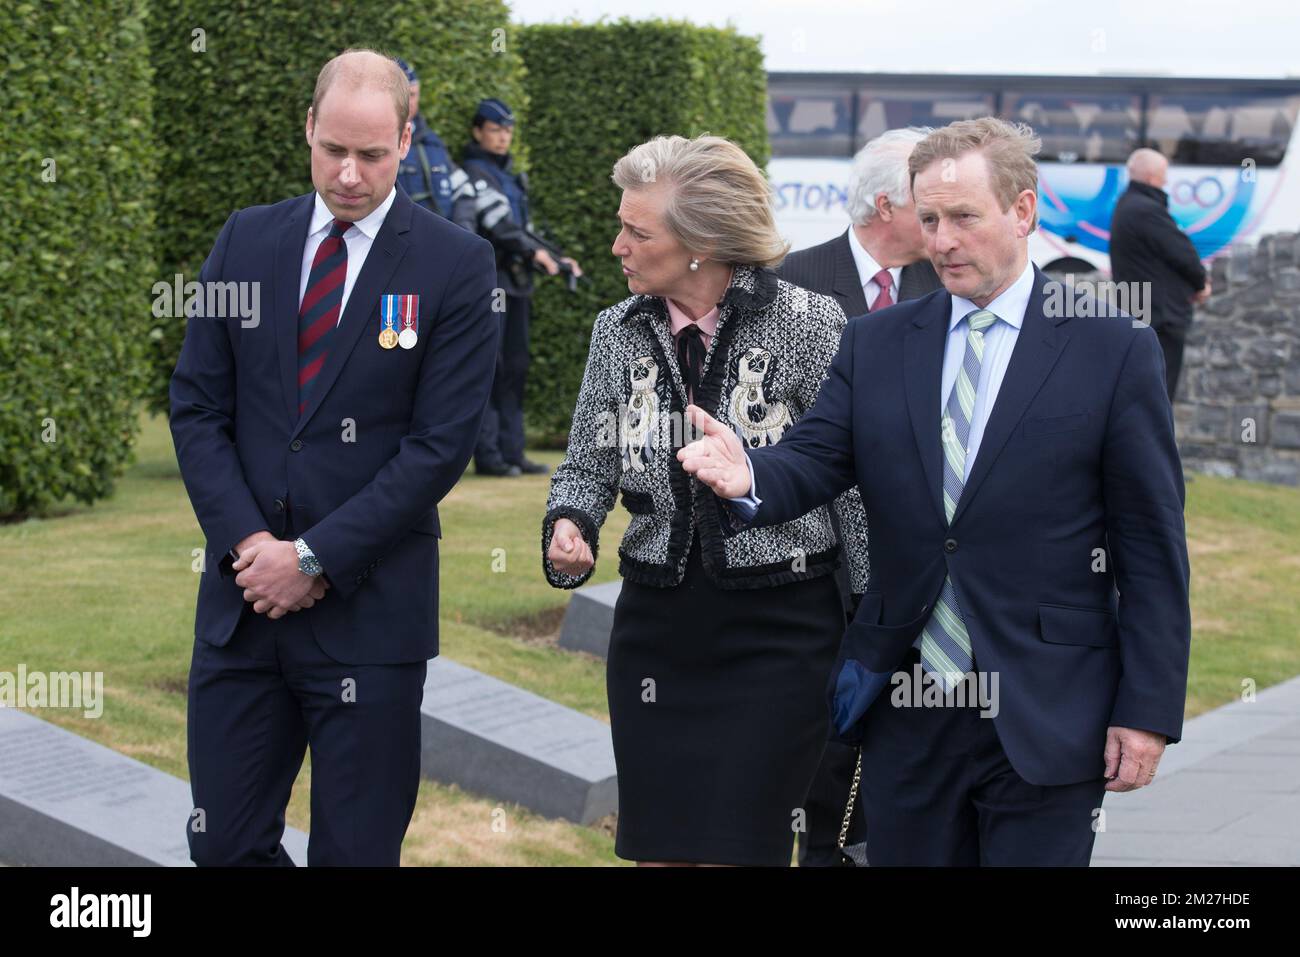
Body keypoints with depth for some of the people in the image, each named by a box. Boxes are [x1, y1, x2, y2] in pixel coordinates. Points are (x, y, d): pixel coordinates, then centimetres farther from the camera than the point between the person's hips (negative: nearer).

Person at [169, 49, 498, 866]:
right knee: (224, 844, 7)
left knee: (356, 851, 3)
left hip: (369, 609, -3)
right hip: (243, 597, 4)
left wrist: (316, 558, -12)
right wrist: (247, 543, -8)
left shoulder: (456, 265, -5)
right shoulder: (246, 239, 7)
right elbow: (198, 408, 6)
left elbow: (440, 445, -9)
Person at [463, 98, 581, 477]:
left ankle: (511, 451, 11)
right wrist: (535, 252, -28)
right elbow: (497, 222, -20)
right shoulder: (473, 172, -7)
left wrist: (556, 259, 14)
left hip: (515, 281, 9)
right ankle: (487, 455, -9)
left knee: (515, 367, 8)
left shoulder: (510, 176, 21)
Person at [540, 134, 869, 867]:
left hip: (778, 632, -4)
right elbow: (587, 466, 13)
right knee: (659, 851, 9)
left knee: (738, 847, -5)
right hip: (656, 631, 5)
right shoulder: (619, 332, 5)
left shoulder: (807, 324, -9)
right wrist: (570, 523, -10)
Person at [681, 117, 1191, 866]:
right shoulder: (876, 345, 8)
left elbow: (1152, 545, -4)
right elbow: (813, 461, -3)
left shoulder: (1114, 349, -4)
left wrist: (1148, 710, -8)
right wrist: (749, 476, -27)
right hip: (906, 712, 4)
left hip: (1045, 720, -4)